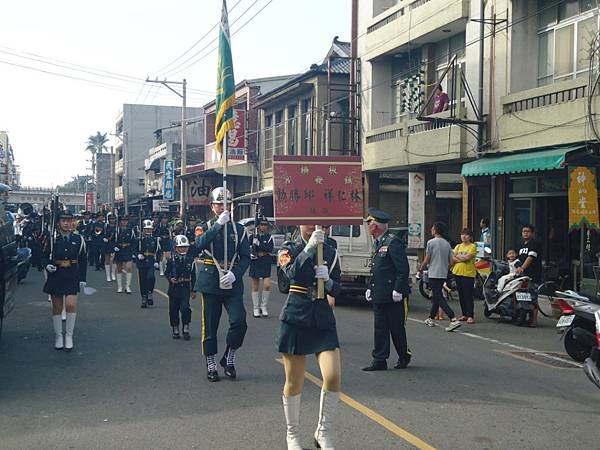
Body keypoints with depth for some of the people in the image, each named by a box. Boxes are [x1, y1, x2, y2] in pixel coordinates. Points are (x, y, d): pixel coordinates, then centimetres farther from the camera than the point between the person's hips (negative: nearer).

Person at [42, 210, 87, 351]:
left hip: (72, 276, -1)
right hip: (55, 276, 1)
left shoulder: (78, 239, 3)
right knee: (57, 307, 7)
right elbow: (44, 256, 9)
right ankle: (58, 336, 20)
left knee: (71, 304, -13)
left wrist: (82, 279, 3)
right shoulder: (52, 239, 2)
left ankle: (69, 336, 0)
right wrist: (47, 265, -13)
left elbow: (83, 260, 6)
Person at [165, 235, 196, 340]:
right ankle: (175, 330, 21)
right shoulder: (172, 259, -3)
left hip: (185, 286, 0)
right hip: (174, 287, 0)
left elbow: (193, 275, 7)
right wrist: (170, 279, -16)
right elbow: (166, 272, 5)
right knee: (174, 309, 7)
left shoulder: (190, 259, 1)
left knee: (185, 308, -13)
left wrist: (193, 290, 8)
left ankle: (186, 330, 1)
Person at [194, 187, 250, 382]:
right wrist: (219, 224, -21)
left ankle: (229, 359, 10)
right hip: (210, 282, -1)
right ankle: (211, 366, 16)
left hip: (233, 283, 1)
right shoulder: (205, 227, 5)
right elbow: (200, 244, -18)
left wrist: (235, 274, -15)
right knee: (210, 326, 3)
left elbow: (246, 257, 2)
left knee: (239, 322, -11)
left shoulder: (239, 229, 8)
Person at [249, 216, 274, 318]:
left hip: (266, 264, 0)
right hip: (255, 264, 0)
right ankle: (256, 308, 15)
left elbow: (270, 249, -12)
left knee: (267, 285, -11)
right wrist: (250, 254, -14)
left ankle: (264, 306, 5)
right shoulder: (253, 236, 2)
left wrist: (258, 244, -19)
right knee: (255, 287, 6)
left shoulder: (269, 237, 3)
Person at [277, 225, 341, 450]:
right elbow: (292, 273, -21)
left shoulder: (331, 252, 8)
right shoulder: (289, 249, 0)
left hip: (324, 321, 2)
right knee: (294, 382, 5)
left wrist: (328, 281, -14)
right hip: (295, 319, -2)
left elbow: (337, 290, 7)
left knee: (334, 377, -10)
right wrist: (309, 247, -27)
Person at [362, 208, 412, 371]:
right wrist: (370, 288, 15)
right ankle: (379, 360, 11)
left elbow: (403, 269, -18)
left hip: (394, 297, -8)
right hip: (379, 296, 8)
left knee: (397, 328, 4)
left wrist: (398, 291, -19)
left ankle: (404, 356, 22)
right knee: (380, 328, 7)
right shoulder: (378, 243, 15)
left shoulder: (393, 242, -14)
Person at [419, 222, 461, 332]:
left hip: (434, 274, -7)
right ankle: (430, 319, 28)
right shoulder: (447, 244, 9)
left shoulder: (431, 242, -10)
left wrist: (421, 269, 7)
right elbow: (451, 262, 8)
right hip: (444, 275, 7)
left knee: (439, 298, -9)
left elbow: (427, 260, -9)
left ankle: (453, 319, -22)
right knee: (436, 296, 19)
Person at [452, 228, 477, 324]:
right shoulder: (458, 246, 15)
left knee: (468, 295, -7)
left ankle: (470, 316, -6)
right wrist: (463, 259, -11)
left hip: (468, 274, -6)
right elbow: (453, 258, 4)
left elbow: (468, 257, -15)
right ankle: (464, 314, 18)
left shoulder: (472, 246, -2)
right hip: (458, 273, 6)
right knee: (461, 295, 10)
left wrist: (458, 256, -2)